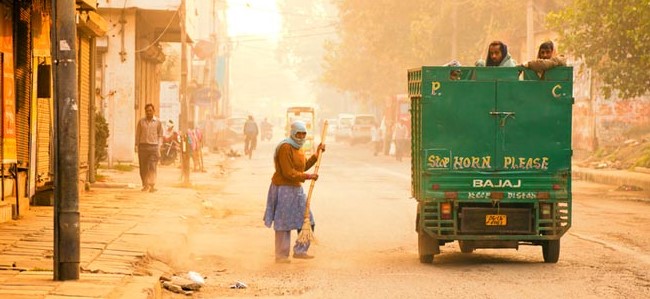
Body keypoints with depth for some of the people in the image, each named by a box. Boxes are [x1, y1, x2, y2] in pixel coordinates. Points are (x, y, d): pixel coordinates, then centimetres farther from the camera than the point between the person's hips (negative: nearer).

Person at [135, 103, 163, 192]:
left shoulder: (158, 122, 6)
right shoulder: (141, 121, 8)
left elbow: (160, 136, 9)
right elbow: (138, 134, 11)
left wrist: (159, 147, 0)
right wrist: (136, 146, 4)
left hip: (153, 146, -2)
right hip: (143, 146, 2)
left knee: (152, 167, -11)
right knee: (143, 168, 3)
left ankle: (152, 185, -11)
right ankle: (145, 185, 13)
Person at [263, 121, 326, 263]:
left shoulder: (297, 147, 12)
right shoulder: (285, 148, -18)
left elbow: (304, 166, 22)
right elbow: (288, 173, -22)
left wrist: (317, 154, 18)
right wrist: (308, 176, -19)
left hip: (296, 189, 10)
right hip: (284, 189, -10)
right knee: (284, 223, -2)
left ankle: (299, 251, 19)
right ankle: (281, 256, 7)